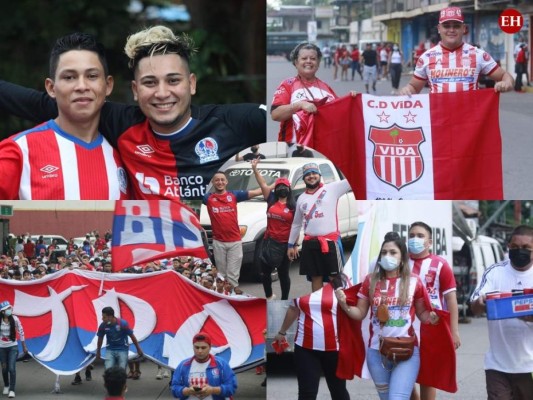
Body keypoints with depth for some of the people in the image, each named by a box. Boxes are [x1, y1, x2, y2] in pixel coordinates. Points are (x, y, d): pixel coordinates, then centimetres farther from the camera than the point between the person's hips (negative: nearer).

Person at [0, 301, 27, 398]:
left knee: (12, 368, -11)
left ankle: (12, 390, -4)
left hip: (13, 347, -1)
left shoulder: (14, 319, -10)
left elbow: (21, 332, 0)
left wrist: (24, 346, 4)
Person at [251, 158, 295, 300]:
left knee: (283, 274, 7)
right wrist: (255, 169, -11)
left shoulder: (293, 206, -3)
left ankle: (284, 300, 18)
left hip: (285, 244, -3)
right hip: (269, 242, 3)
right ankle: (269, 296, 31)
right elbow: (263, 185, -2)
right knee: (265, 272, 10)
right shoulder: (271, 200, 5)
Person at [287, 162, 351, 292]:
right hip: (310, 243, 5)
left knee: (335, 277, -3)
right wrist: (291, 245, 22)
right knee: (316, 277, 10)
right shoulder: (301, 198, 14)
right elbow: (296, 224, 22)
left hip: (329, 241, -5)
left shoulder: (331, 189, -1)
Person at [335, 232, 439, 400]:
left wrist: (431, 316, -13)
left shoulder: (414, 282, -1)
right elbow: (360, 313, 8)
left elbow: (422, 313, 9)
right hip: (377, 352, 3)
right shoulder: (371, 280, 4)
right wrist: (344, 304, -10)